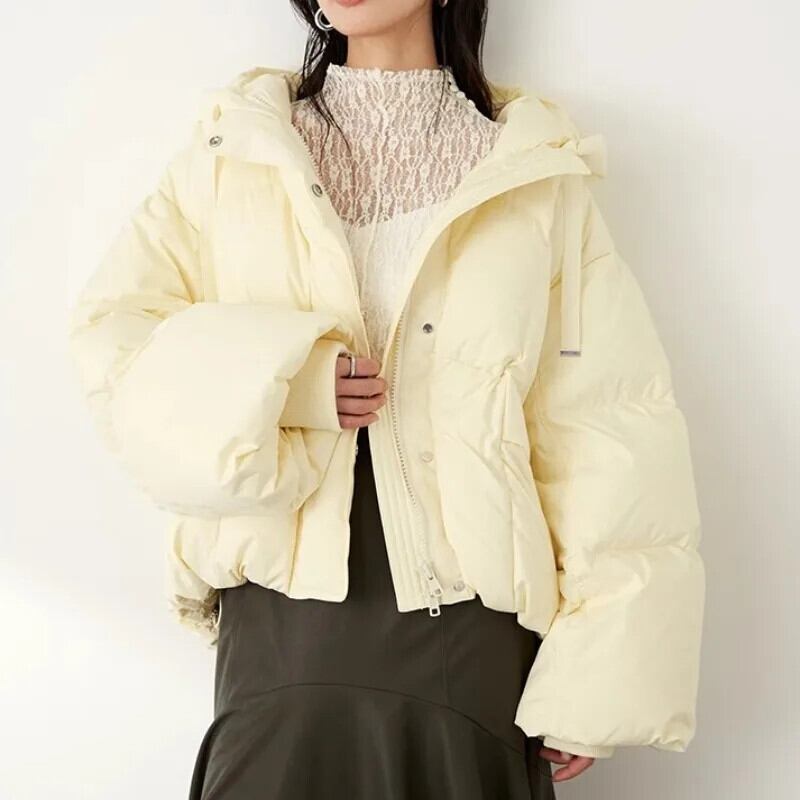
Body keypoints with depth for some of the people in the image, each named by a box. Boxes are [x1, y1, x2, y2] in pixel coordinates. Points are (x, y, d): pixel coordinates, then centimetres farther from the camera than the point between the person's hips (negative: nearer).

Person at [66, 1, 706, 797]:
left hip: (474, 625, 0)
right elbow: (109, 336, 3)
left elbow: (612, 428, -1)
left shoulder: (536, 173, 4)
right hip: (281, 615, 1)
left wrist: (596, 673, -6)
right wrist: (277, 384, -14)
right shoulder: (235, 148, 10)